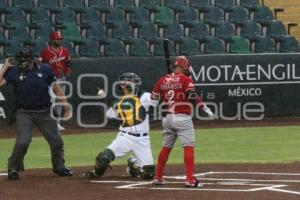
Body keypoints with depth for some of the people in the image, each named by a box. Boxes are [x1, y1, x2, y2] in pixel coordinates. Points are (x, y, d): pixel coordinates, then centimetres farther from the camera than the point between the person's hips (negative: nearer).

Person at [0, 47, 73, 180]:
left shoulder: (45, 69, 0)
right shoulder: (14, 72, -4)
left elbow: (55, 87, 7)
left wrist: (65, 104, 4)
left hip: (44, 113, 2)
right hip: (25, 113, -2)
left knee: (57, 141, 6)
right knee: (22, 142, -16)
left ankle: (59, 167, 27)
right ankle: (13, 169, 3)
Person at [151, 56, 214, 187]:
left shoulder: (163, 80, 8)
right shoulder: (186, 79, -7)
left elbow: (154, 98, 7)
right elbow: (193, 97, -18)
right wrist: (205, 108, -15)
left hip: (167, 118, 6)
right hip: (182, 118, -6)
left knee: (166, 147, 17)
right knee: (188, 147, -6)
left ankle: (158, 178, 21)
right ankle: (190, 179, -13)